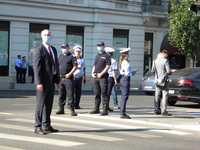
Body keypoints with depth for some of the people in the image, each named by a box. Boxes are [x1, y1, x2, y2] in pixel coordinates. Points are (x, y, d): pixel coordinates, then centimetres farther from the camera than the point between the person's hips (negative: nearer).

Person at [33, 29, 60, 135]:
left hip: (51, 81, 7)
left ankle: (46, 125, 19)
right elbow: (37, 67, -14)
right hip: (43, 82, -7)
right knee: (41, 104, -4)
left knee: (49, 104, 11)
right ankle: (38, 127, 2)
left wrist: (58, 80, 14)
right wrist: (39, 82, -20)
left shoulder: (53, 50, 17)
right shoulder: (39, 50, -8)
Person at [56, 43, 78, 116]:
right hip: (60, 77, 6)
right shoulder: (60, 56, 16)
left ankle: (72, 109, -7)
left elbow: (75, 66, -7)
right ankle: (61, 109, 17)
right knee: (61, 94, 10)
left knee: (70, 94, -8)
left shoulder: (72, 57, -1)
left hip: (68, 78, -6)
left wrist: (69, 74, -16)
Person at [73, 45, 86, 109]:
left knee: (79, 92, 3)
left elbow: (84, 69, 24)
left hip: (80, 78, 5)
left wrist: (84, 77, 18)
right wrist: (77, 67, -14)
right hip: (73, 77, -5)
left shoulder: (82, 59, 19)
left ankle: (77, 105, 7)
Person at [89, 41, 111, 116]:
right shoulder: (97, 56, 20)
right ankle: (96, 109, 18)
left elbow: (107, 67, -10)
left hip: (103, 77, -7)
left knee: (104, 94, -8)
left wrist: (101, 74, -16)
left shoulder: (106, 56, -2)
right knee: (97, 93, 11)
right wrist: (92, 73, 6)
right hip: (95, 77, 7)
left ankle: (105, 110, -8)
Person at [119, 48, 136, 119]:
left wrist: (131, 72, 13)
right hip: (126, 79, -10)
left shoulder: (122, 61, 13)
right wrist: (132, 73, -2)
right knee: (125, 97, -7)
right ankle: (122, 114, -6)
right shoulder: (126, 62, -15)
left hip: (122, 79, 10)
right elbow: (127, 73, -21)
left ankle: (122, 113, 17)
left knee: (123, 97, 13)